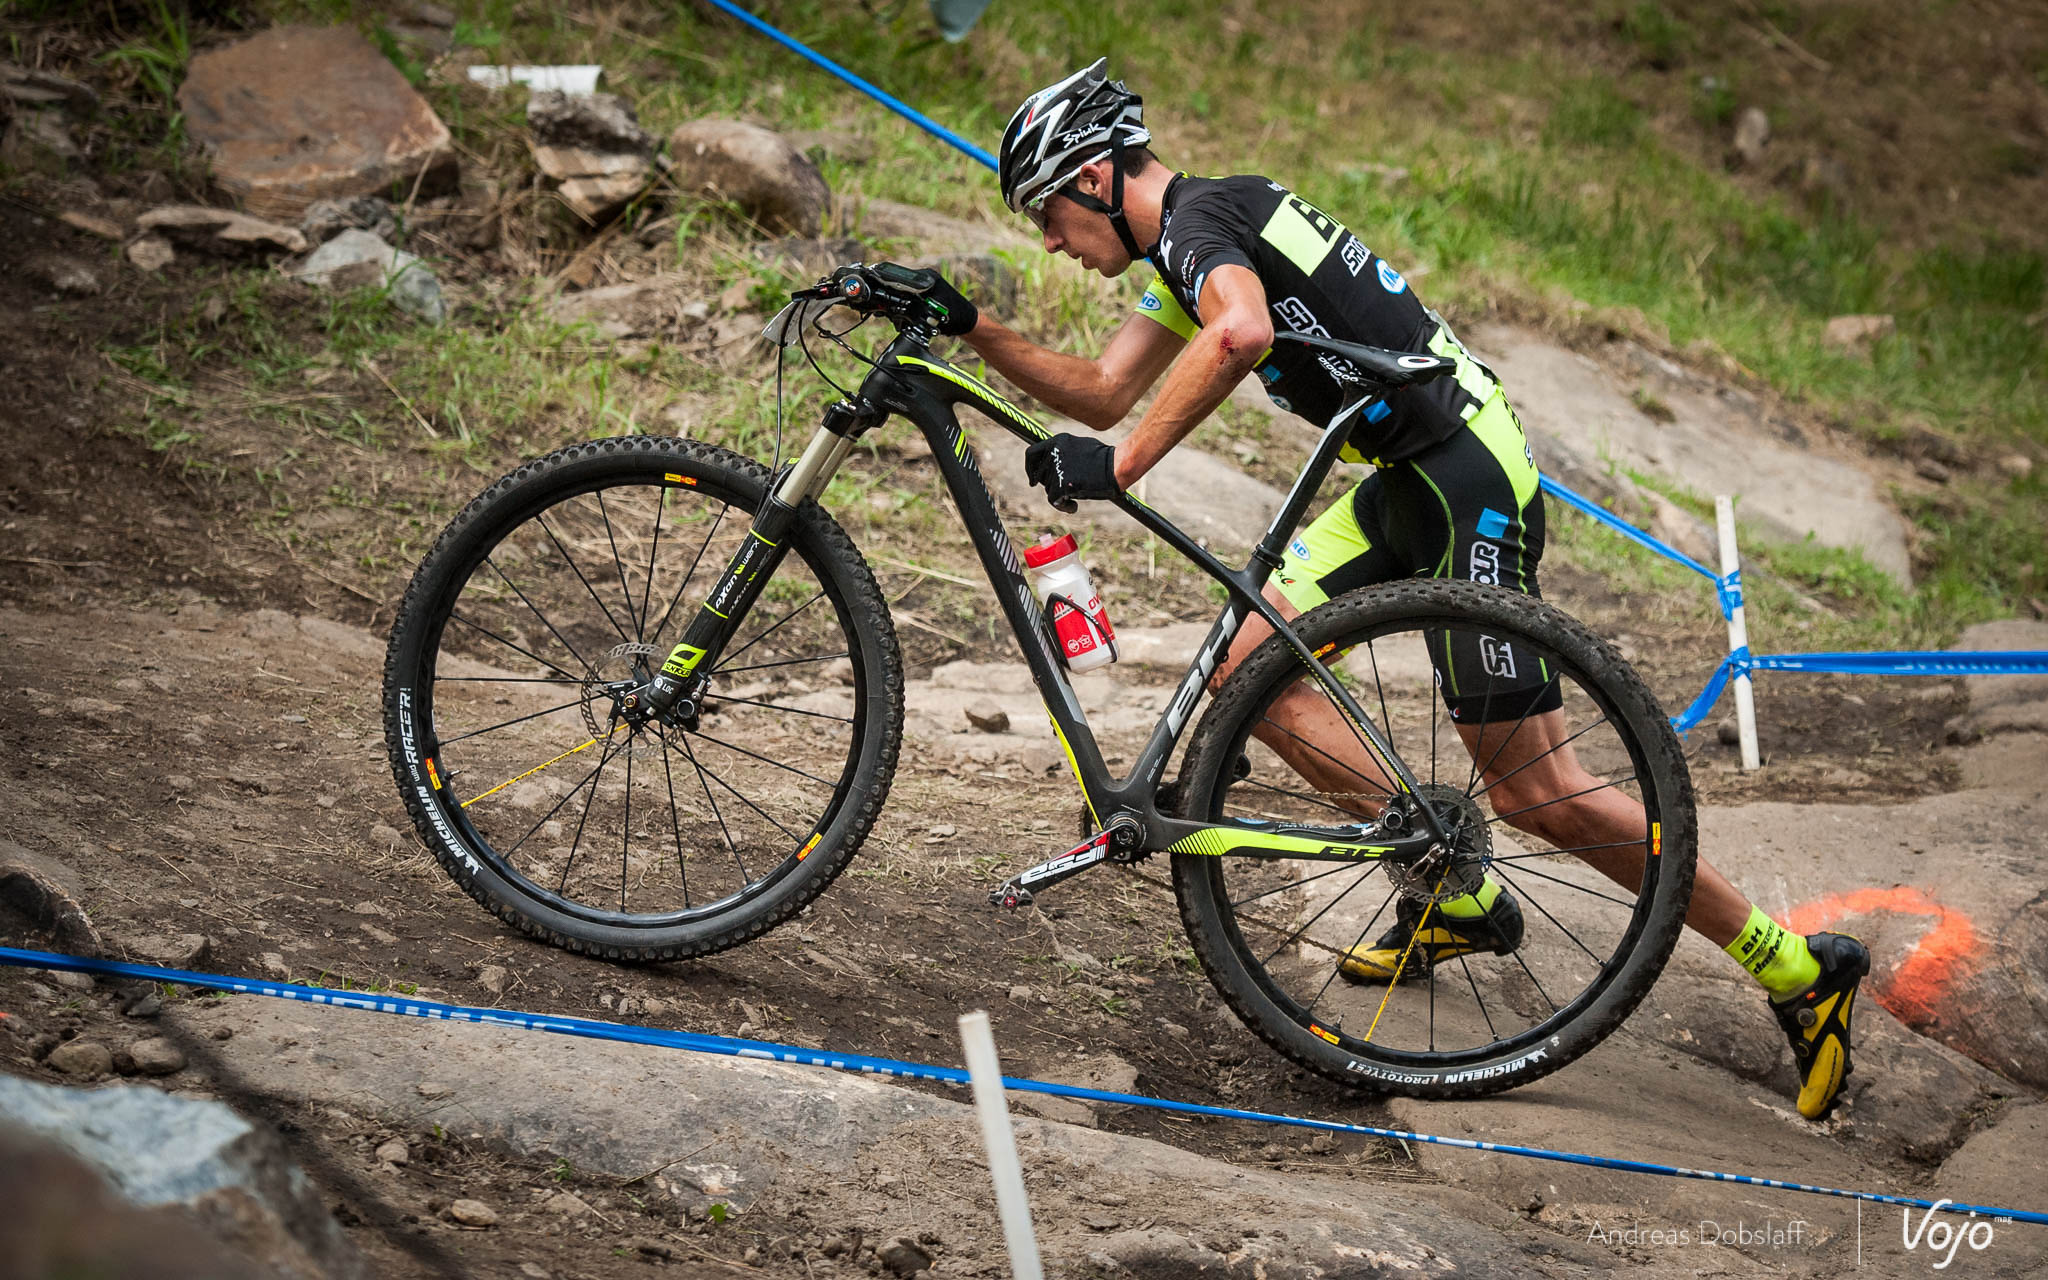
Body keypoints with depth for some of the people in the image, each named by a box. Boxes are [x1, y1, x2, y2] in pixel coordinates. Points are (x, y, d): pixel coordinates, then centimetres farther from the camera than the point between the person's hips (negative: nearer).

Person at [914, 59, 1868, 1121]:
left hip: (1468, 476, -10)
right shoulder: (1187, 247, 18)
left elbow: (1241, 331, -36)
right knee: (1249, 665, 6)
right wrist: (968, 328, 14)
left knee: (1533, 790, -8)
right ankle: (1457, 896, 13)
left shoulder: (1200, 216, -13)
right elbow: (1103, 393, 23)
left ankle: (1799, 971, 2)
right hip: (1406, 477, 10)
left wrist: (1121, 467, -31)